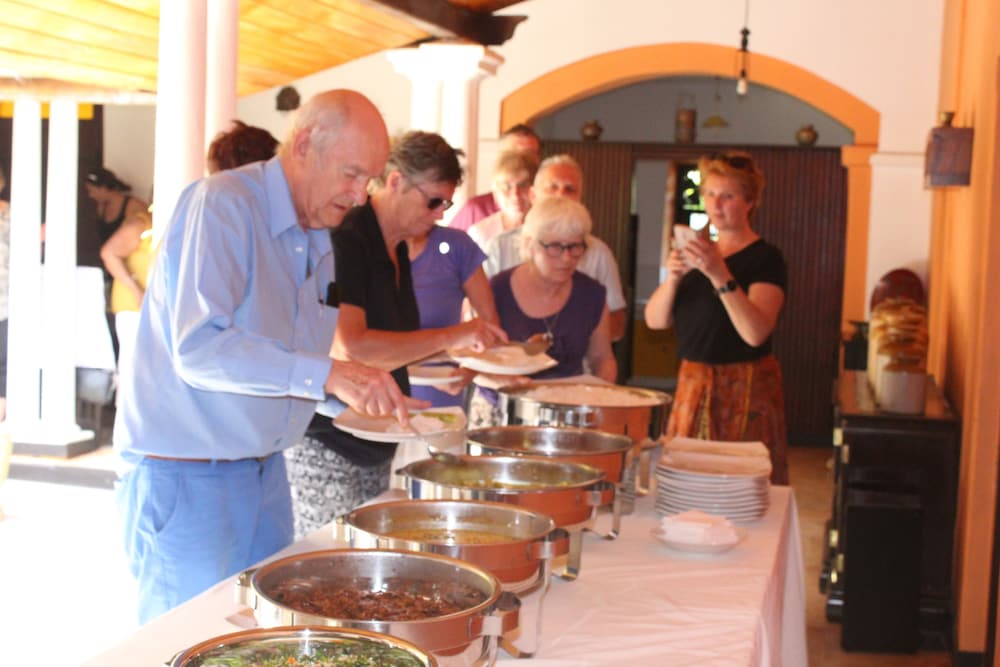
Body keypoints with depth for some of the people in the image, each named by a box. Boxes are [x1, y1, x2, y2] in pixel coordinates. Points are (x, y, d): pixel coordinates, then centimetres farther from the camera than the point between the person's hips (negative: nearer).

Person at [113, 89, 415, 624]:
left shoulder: (319, 238, 12)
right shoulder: (221, 205, -15)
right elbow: (198, 348, -27)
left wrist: (370, 397, 3)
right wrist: (326, 375, -31)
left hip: (265, 471, 8)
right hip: (185, 475, -8)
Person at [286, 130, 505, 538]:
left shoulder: (397, 250, 12)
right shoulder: (345, 242, -16)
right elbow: (347, 349, -28)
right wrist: (451, 336, -24)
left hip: (375, 451, 9)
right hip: (325, 453, -9)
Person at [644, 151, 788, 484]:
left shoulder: (765, 258, -7)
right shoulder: (698, 252, 13)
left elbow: (756, 333, -22)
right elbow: (655, 320, 5)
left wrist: (720, 274, -29)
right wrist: (672, 278, -13)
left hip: (743, 390, -6)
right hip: (692, 385, 6)